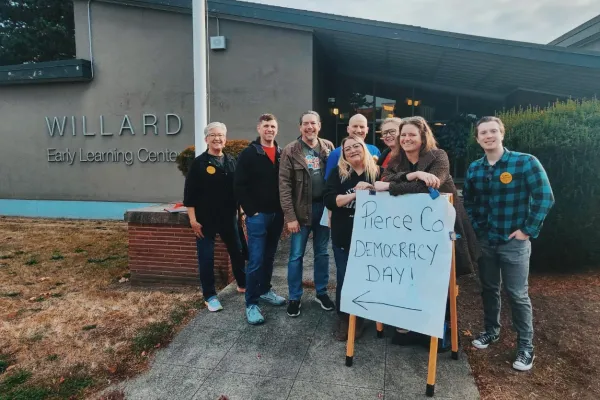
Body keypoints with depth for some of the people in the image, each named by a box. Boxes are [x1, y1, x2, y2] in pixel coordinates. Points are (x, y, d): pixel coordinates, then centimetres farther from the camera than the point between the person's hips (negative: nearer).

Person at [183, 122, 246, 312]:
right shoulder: (199, 163, -5)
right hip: (206, 219, -4)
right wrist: (193, 219, -12)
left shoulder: (232, 162, 7)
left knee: (238, 252, 16)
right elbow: (190, 193, -7)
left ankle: (243, 284, 36)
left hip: (229, 218, 4)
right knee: (206, 258, 2)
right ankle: (210, 296, 16)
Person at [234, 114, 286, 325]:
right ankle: (251, 303, 6)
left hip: (276, 214, 5)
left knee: (269, 257, 17)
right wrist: (251, 211, -13)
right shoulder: (249, 154, -6)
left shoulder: (282, 154, 10)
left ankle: (265, 290, 33)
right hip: (257, 215, -5)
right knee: (255, 260, -4)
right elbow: (239, 186, -10)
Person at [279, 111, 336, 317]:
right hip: (301, 209, -3)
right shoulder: (290, 151, -4)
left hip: (324, 207, 3)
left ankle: (322, 293, 29)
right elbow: (284, 185, -8)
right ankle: (294, 298, 18)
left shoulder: (328, 147, 6)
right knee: (296, 255, 5)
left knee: (322, 253, 14)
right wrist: (290, 215, -13)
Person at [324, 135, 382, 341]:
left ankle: (358, 318, 29)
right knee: (344, 278, 8)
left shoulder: (377, 172, 2)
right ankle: (342, 318, 27)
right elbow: (329, 200, -11)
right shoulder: (338, 173, 1)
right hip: (343, 236, 0)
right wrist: (355, 194, -20)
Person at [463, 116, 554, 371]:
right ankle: (491, 331, 36)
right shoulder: (474, 168, 3)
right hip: (485, 241, 4)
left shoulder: (525, 162, -11)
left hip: (514, 242, -4)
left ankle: (526, 347, 18)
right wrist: (475, 227, 8)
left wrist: (528, 230, -13)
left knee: (517, 295, 2)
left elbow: (545, 198, -13)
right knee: (489, 289, 16)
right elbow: (468, 200, 17)